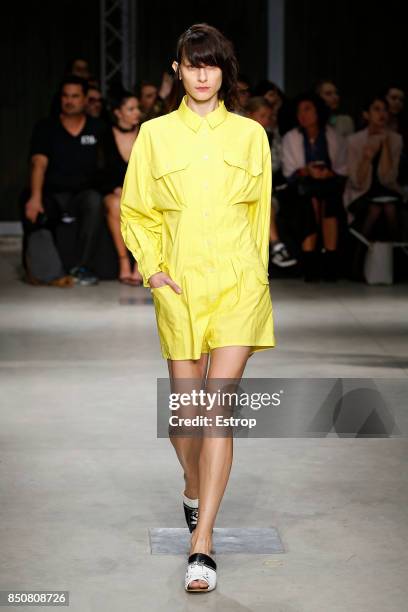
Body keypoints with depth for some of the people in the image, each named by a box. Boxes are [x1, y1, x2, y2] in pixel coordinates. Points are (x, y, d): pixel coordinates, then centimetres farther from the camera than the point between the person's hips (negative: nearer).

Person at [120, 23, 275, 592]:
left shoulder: (250, 134, 7)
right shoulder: (155, 134, 6)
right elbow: (135, 211, 12)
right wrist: (150, 266, -2)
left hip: (238, 283, -1)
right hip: (180, 287, 1)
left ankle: (202, 542, -11)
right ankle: (194, 488, 40)